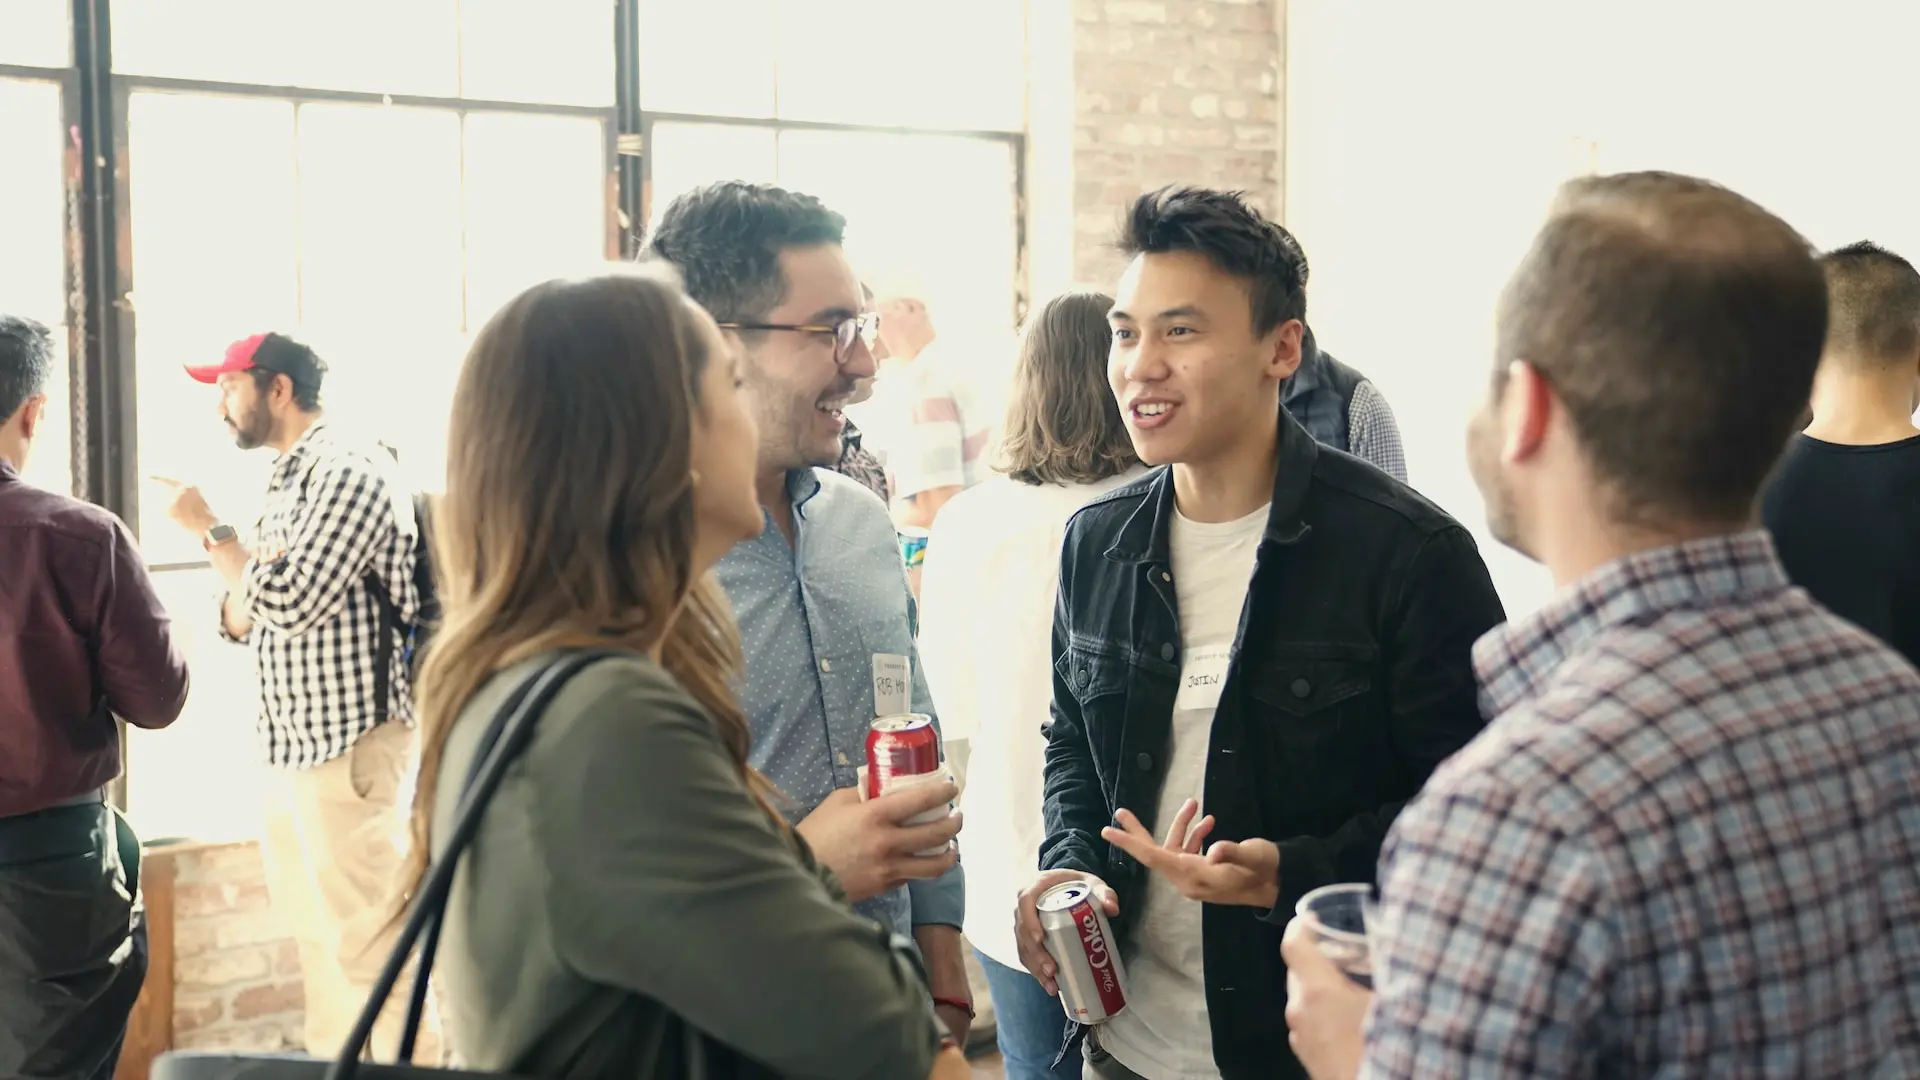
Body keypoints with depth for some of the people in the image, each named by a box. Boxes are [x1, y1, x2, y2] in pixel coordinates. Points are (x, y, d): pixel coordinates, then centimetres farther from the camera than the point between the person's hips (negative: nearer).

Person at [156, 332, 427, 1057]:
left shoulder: (349, 473, -13)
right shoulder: (287, 483, 15)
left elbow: (291, 602, -23)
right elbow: (242, 621, 18)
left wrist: (210, 528, -11)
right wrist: (233, 581, -3)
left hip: (348, 743, -9)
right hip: (291, 745, 9)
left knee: (360, 942, -6)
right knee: (314, 935, 15)